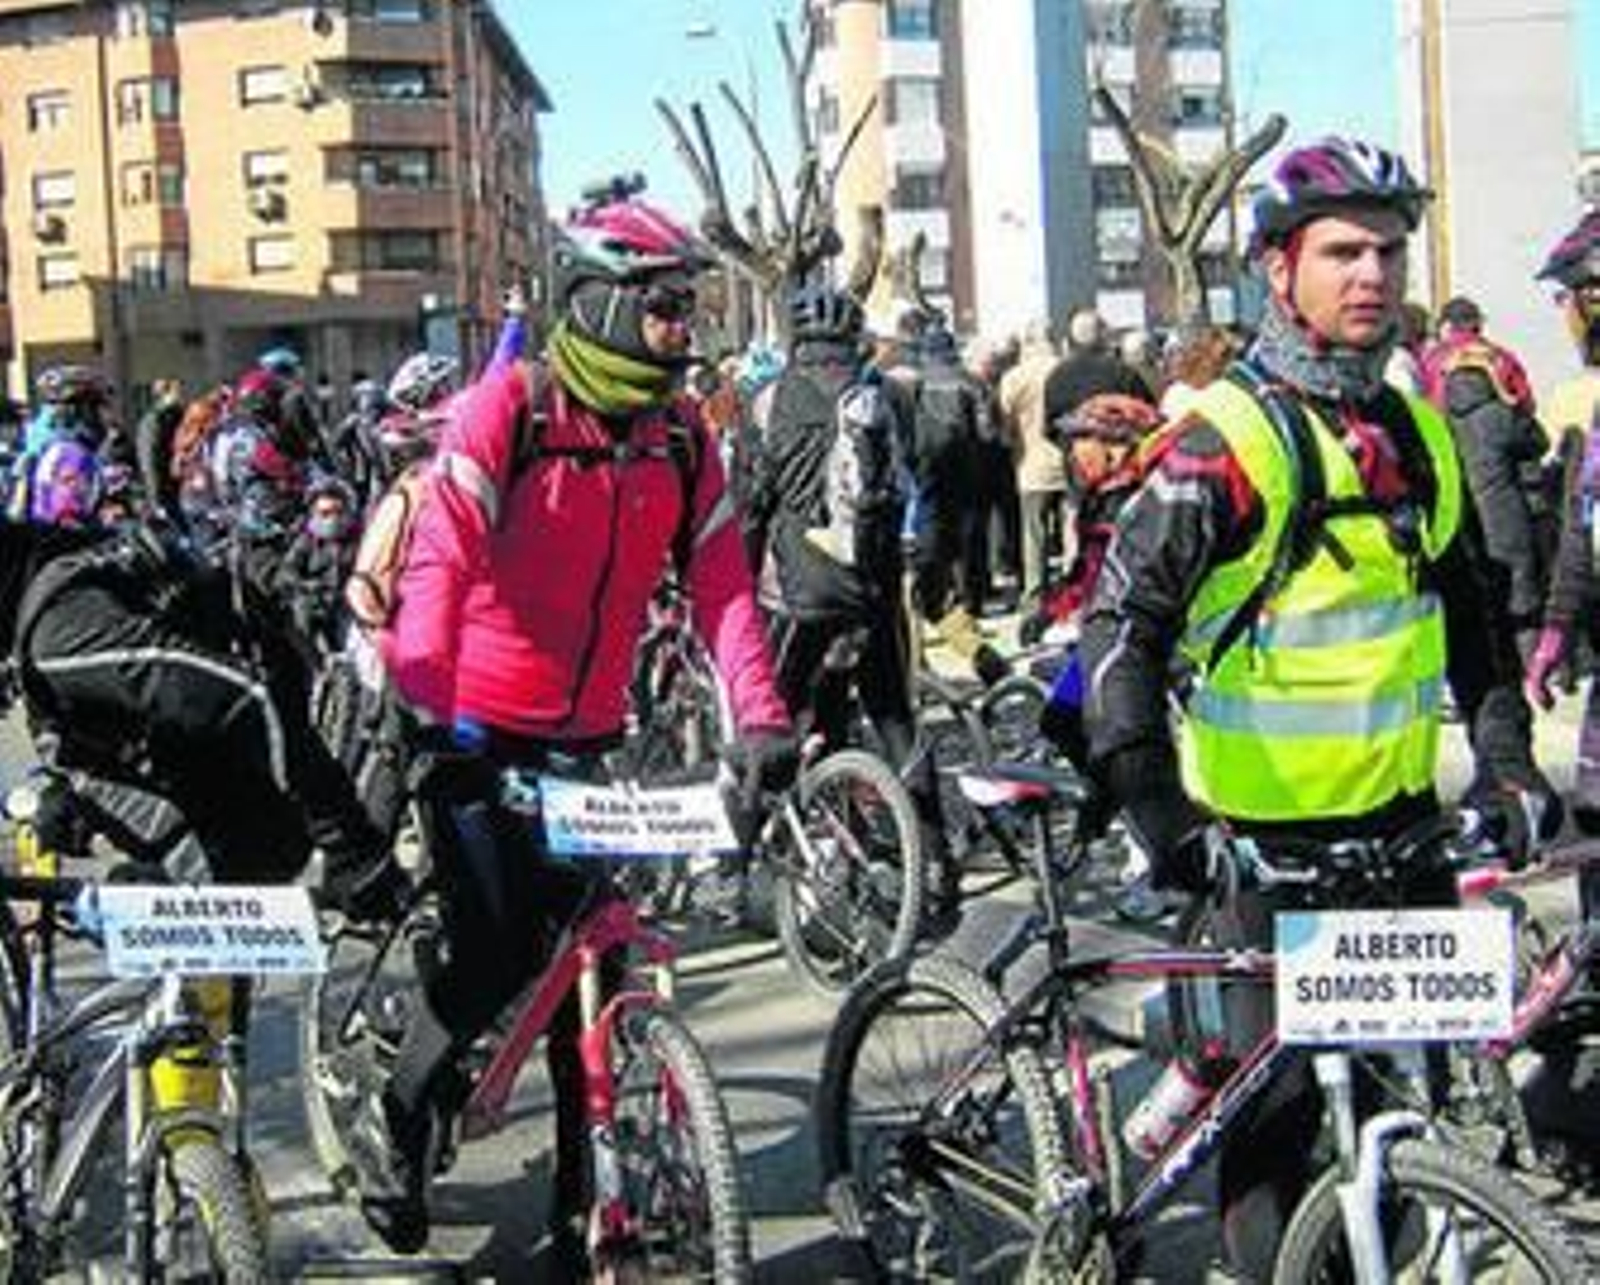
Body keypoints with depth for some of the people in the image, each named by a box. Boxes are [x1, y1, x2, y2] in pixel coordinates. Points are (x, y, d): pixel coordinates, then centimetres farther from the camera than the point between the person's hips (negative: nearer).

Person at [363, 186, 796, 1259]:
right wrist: (423, 702, -34)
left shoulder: (682, 438, 1)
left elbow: (722, 585, -5)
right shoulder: (506, 409, -13)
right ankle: (400, 1130, 18)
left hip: (588, 736, 5)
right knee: (496, 951, -10)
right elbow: (441, 558, -22)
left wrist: (761, 718, -17)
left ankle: (584, 1196, 17)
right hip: (480, 727, -4)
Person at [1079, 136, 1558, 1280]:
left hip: (1403, 817, 6)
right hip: (1264, 830, -6)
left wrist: (1506, 756, 6)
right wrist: (1155, 807, -26)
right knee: (1280, 1105, 1)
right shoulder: (1224, 438, -12)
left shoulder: (1419, 434, 9)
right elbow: (1124, 620, -17)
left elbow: (1472, 613, 18)